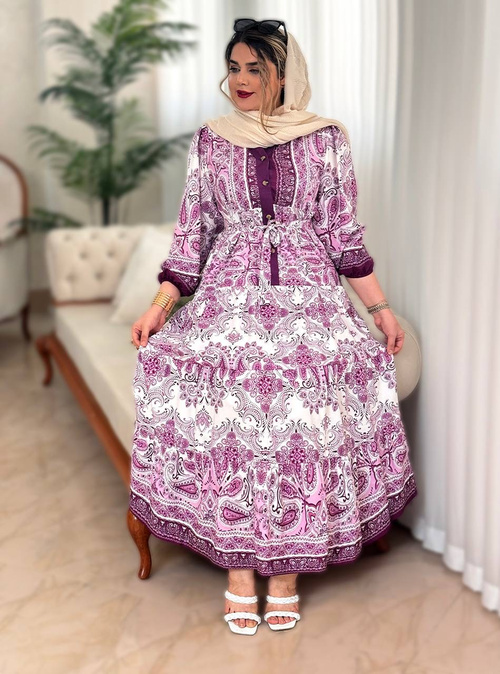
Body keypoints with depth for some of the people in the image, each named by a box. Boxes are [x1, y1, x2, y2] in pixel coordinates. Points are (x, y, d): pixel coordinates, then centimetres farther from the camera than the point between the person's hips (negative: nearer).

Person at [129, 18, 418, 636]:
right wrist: (158, 307, 4)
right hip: (229, 294, 1)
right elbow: (192, 231, 12)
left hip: (307, 294, -1)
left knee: (304, 417, -20)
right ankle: (238, 570, -6)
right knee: (225, 408, -20)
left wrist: (381, 307, 5)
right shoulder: (210, 140, 13)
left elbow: (342, 229, 10)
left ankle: (286, 568, -3)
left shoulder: (326, 138, 9)